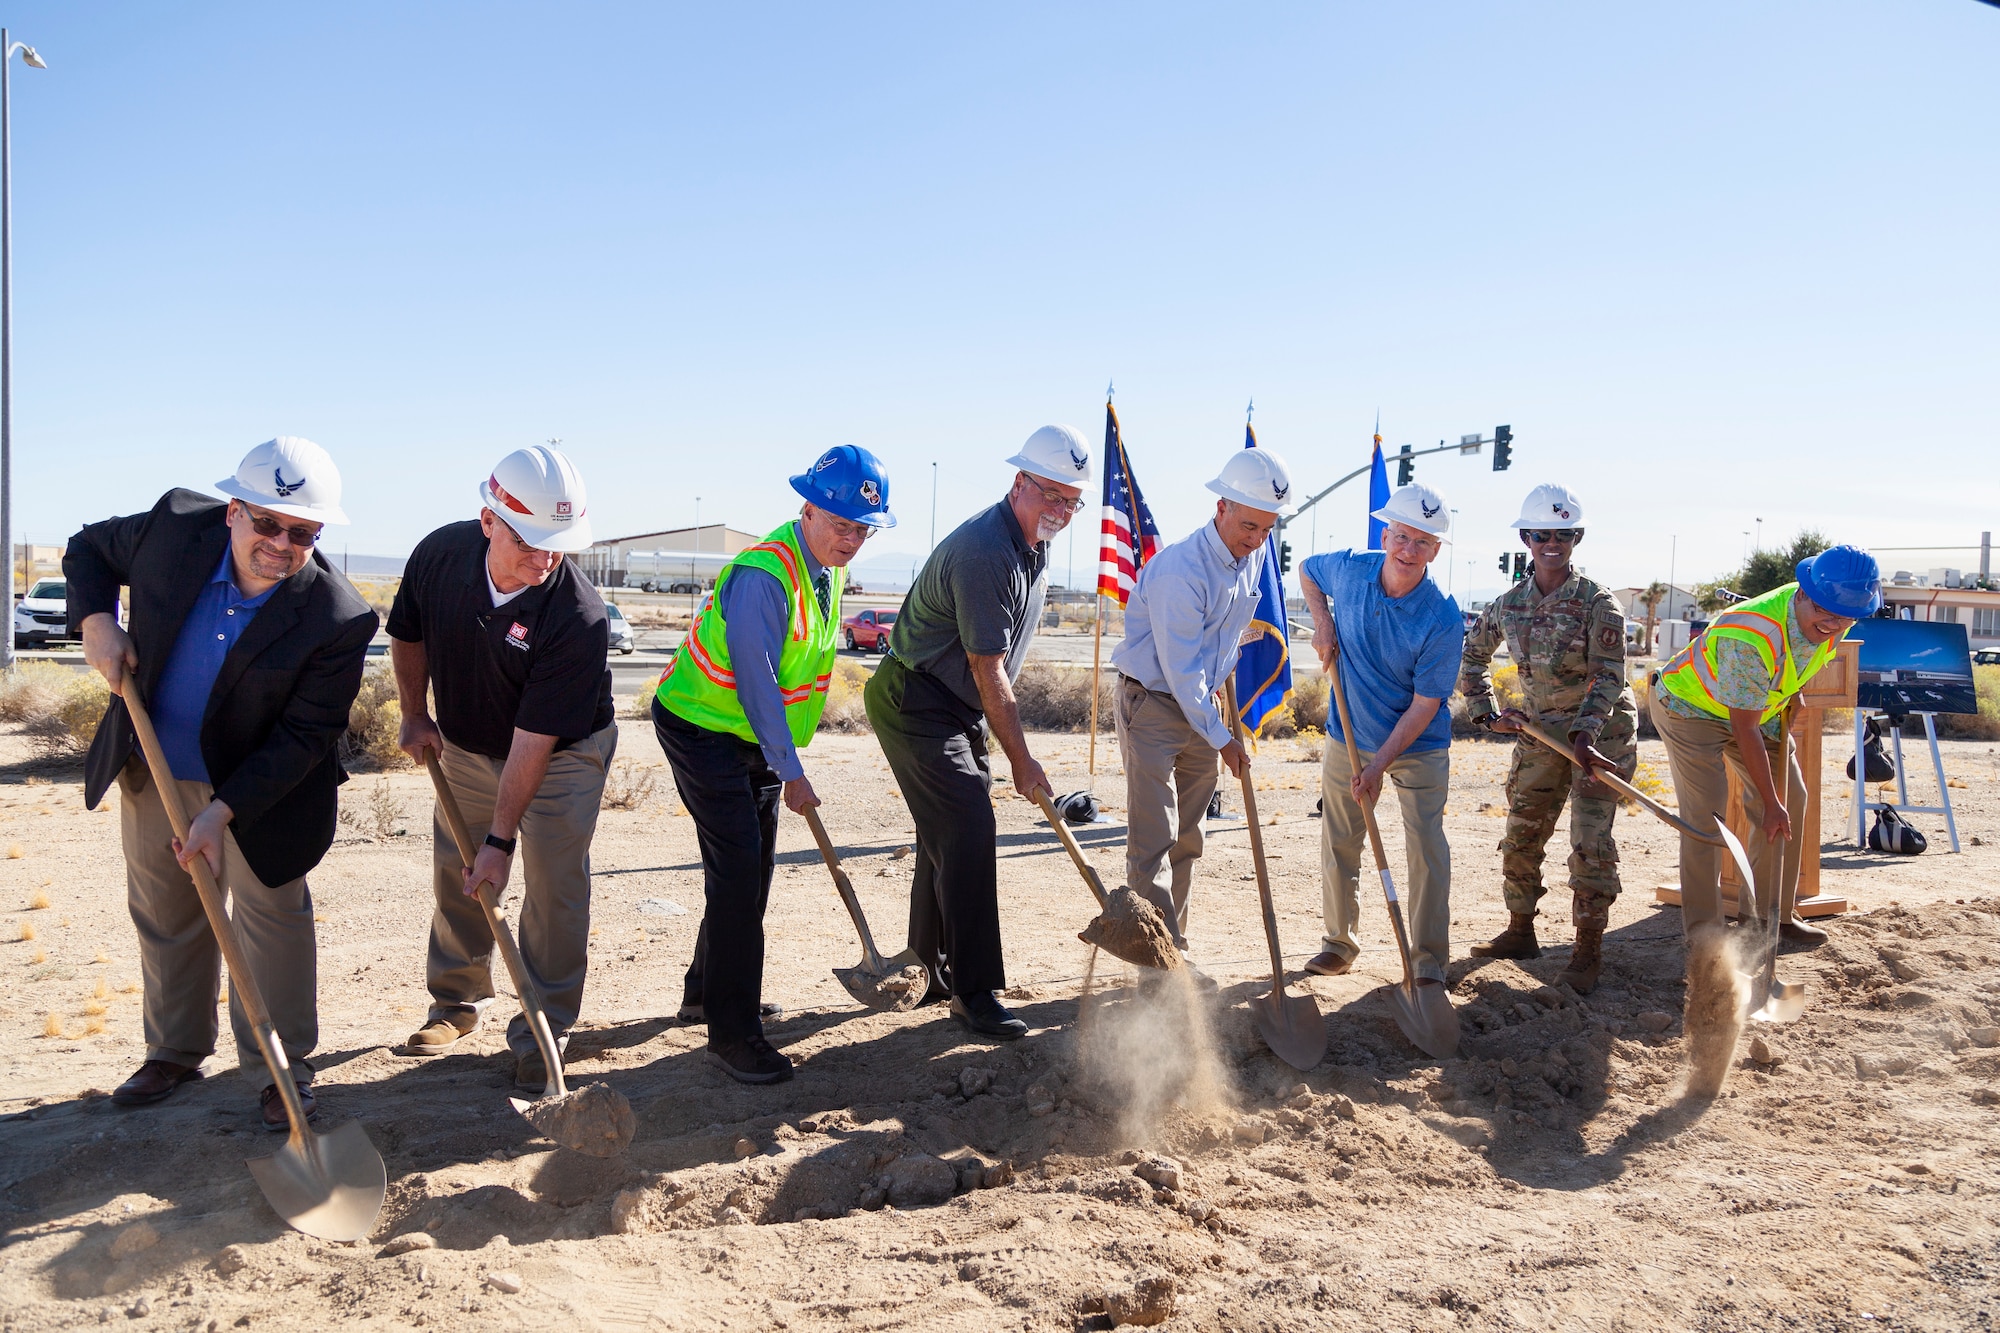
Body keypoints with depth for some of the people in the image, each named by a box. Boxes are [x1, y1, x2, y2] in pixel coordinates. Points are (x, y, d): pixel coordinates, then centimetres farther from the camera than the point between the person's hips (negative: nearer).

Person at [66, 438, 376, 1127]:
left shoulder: (338, 619, -27)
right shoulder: (177, 526, -16)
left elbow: (304, 736, -22)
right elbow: (88, 549, 6)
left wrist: (224, 811, -27)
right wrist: (96, 621, -12)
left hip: (261, 786, -4)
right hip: (152, 772, 5)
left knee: (273, 917, 4)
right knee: (164, 915, 18)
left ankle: (285, 1067, 21)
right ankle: (175, 1051, 38)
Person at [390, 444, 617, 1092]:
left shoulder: (578, 614, -35)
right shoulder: (439, 554, -21)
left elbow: (535, 738, -32)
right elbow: (408, 633, 4)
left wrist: (502, 838, -29)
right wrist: (415, 715, 3)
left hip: (564, 755, -4)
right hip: (466, 746, 5)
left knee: (554, 886, -7)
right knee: (456, 874, 12)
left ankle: (541, 1035, 7)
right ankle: (456, 1002, 33)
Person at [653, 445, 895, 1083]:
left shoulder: (827, 569, 2)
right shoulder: (763, 576, -28)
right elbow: (755, 681, -26)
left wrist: (787, 756, 16)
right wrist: (792, 772, -21)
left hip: (754, 736, 9)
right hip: (700, 728, -9)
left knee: (752, 868, 16)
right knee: (737, 869, -13)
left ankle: (706, 991, 33)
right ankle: (732, 1033, -6)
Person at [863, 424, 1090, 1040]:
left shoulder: (1036, 545, 6)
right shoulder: (982, 550, -26)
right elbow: (988, 672, -24)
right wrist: (1020, 759, -18)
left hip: (960, 710, 10)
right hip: (916, 704, -10)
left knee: (948, 835, 16)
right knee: (968, 828, -15)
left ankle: (932, 972, 29)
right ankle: (974, 991, -8)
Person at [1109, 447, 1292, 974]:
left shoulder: (1253, 555, 2)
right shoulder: (1180, 570, -24)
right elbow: (1180, 670, -21)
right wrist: (1221, 738, -14)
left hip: (1202, 704, 8)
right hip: (1152, 706, -8)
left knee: (1186, 838, 11)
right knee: (1152, 840, -9)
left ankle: (1177, 950, 20)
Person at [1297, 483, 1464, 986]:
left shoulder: (1443, 619, -23)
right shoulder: (1349, 569, -13)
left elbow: (1424, 705, -20)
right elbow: (1307, 570, 12)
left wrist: (1380, 764, -24)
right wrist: (1323, 621, -4)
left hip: (1418, 744, -3)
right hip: (1347, 736, 4)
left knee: (1426, 848, -5)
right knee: (1338, 844, 9)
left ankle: (1429, 958, 7)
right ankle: (1339, 943, 25)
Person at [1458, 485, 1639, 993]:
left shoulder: (1598, 603, -14)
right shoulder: (1509, 604, 0)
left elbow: (1608, 677, -21)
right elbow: (1472, 655, 13)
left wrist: (1584, 736, -33)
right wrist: (1488, 713, 3)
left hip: (1601, 728, -5)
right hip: (1539, 729, 5)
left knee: (1590, 841, -8)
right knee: (1521, 832, 10)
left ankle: (1588, 950, 3)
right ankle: (1520, 932, 25)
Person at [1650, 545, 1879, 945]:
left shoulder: (1836, 622, -17)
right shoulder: (1752, 638, -40)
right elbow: (1745, 729, -32)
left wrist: (1790, 699, 3)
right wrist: (1770, 803, -26)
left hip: (1760, 705, 8)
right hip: (1690, 704, -8)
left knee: (1791, 799, 8)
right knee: (1705, 813, -16)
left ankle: (1776, 914, 22)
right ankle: (1703, 933, -9)